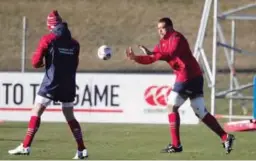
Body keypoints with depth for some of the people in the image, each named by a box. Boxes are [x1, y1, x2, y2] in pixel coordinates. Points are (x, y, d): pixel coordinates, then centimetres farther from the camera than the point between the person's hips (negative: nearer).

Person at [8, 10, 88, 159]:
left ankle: (25, 147, -12)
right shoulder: (74, 43, 8)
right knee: (70, 117, 15)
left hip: (51, 83, -5)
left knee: (36, 113, -2)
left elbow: (36, 62, -6)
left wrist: (42, 63, 14)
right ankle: (82, 150, 10)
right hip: (69, 85, 5)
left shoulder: (48, 39, -6)